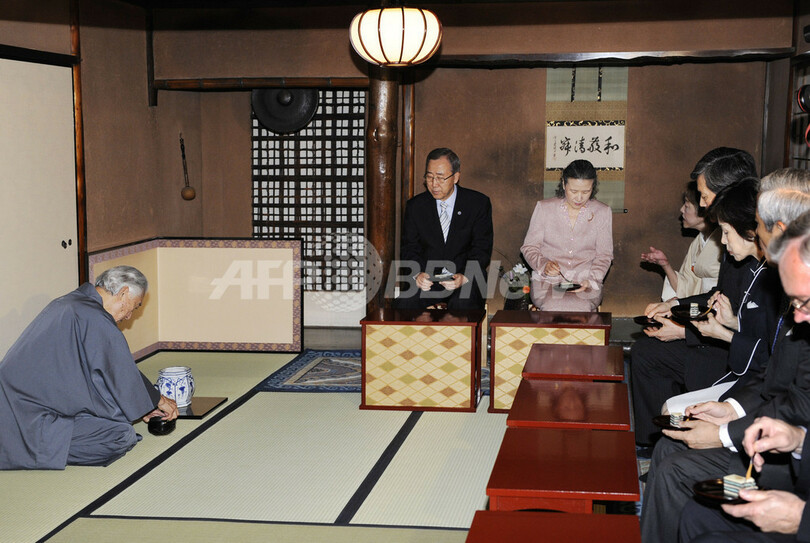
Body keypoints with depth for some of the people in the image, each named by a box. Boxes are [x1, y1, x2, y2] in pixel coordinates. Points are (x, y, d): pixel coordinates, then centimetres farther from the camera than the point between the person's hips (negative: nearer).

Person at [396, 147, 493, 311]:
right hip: (426, 278, 1)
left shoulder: (479, 203, 1)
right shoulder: (415, 206, 8)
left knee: (463, 305, -34)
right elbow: (409, 248, 5)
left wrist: (464, 277, -20)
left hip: (466, 279, -1)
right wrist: (417, 274, -17)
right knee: (404, 302, -29)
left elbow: (482, 249, -2)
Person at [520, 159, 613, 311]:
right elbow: (529, 247, 9)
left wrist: (590, 280, -9)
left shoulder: (602, 212, 7)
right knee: (553, 308, -35)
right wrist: (543, 264, -13)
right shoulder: (544, 208, 5)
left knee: (580, 308, -34)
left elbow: (604, 255, 10)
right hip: (547, 280, 0)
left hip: (585, 282, 1)